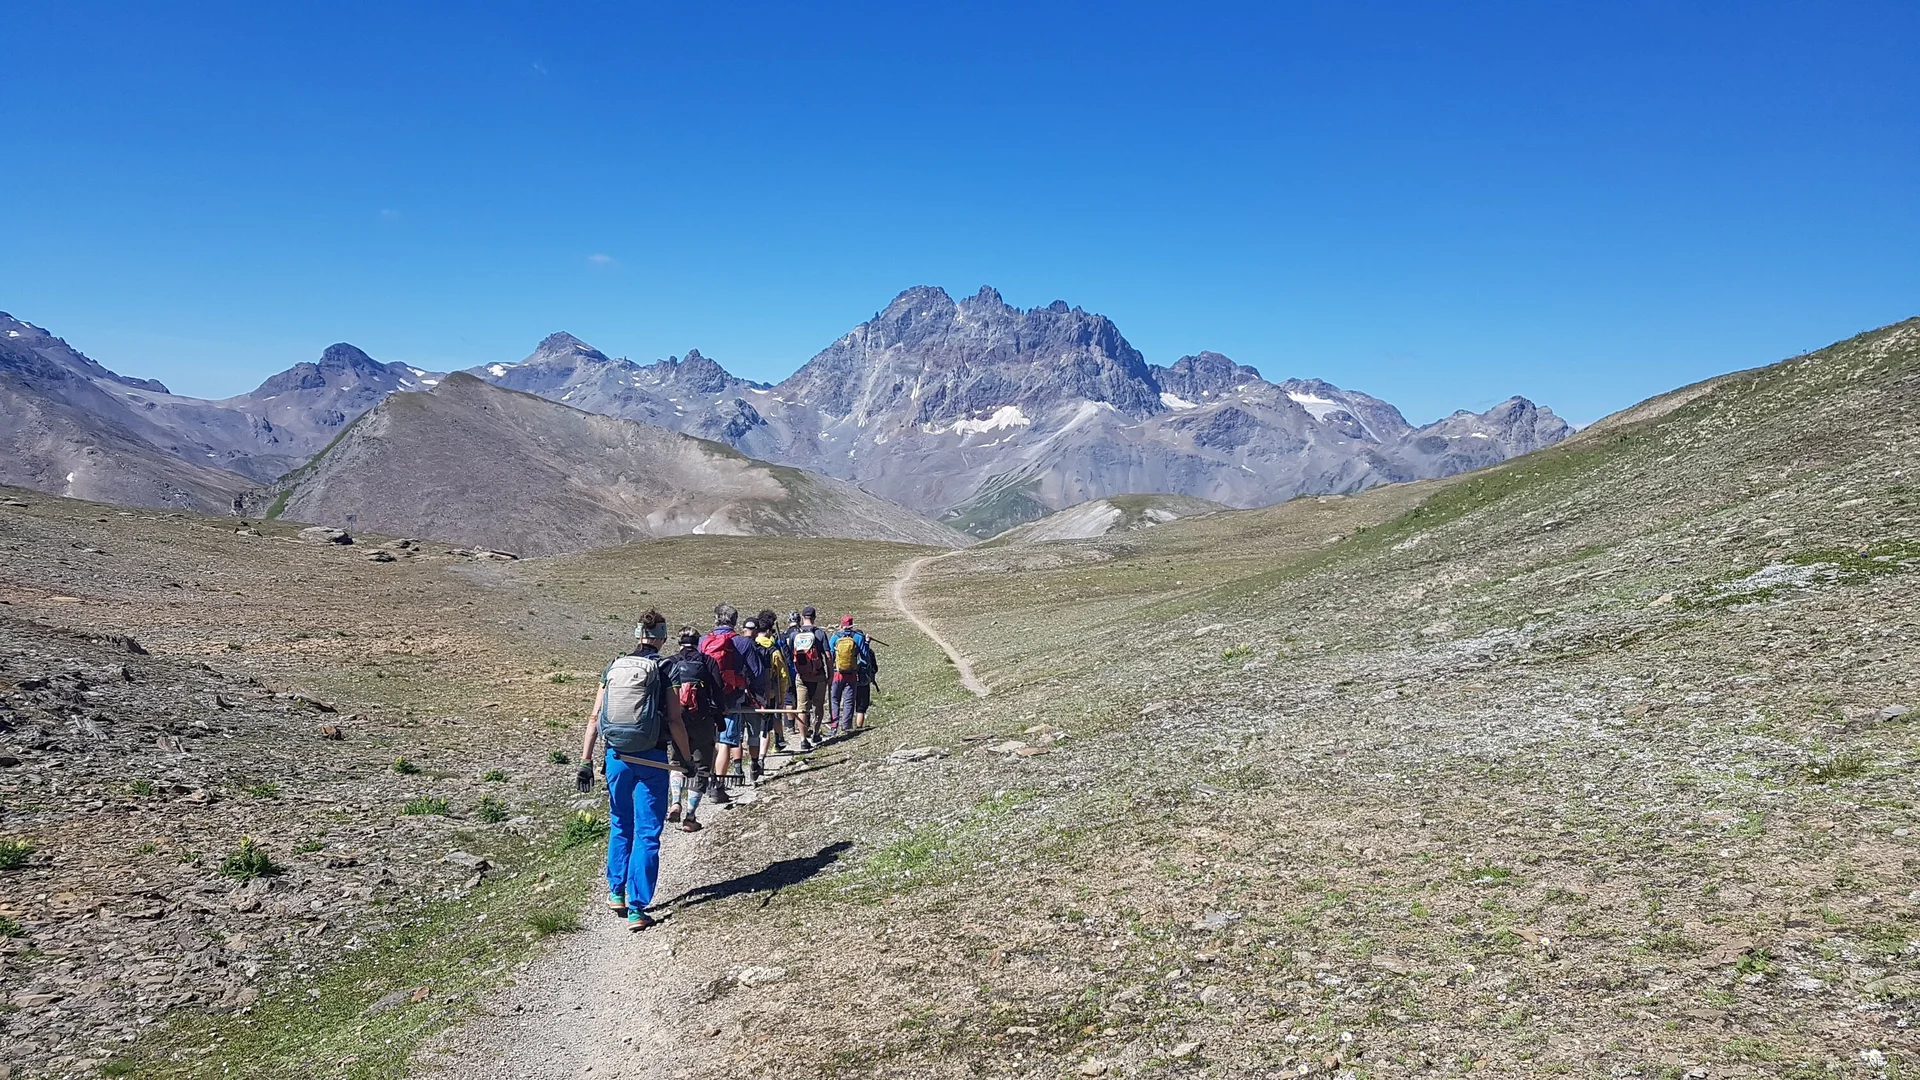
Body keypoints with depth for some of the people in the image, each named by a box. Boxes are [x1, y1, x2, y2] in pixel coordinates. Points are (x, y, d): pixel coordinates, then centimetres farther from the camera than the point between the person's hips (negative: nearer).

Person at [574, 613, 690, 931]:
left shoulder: (613, 668, 4)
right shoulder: (664, 670, -7)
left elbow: (594, 718, 2)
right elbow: (675, 721, -10)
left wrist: (585, 761, 6)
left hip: (617, 757, 4)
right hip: (651, 760, -4)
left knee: (619, 826, 22)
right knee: (647, 834, 3)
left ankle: (616, 893, 30)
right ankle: (636, 908, 2)